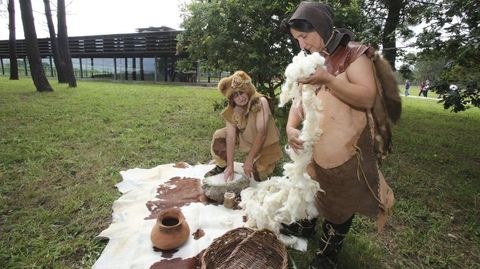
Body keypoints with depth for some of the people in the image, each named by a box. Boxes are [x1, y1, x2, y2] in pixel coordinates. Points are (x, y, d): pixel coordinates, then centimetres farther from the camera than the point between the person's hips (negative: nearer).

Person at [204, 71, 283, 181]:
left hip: (265, 145, -4)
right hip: (246, 140, 4)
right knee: (219, 136, -10)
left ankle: (267, 162, 19)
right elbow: (231, 137, -19)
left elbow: (261, 132, -31)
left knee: (258, 175, -14)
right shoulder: (231, 112, -15)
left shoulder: (261, 102, -27)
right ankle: (222, 166, 14)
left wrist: (249, 159, -32)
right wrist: (230, 166, -26)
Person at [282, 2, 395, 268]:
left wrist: (327, 79, -24)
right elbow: (299, 102, 8)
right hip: (313, 149, 5)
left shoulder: (353, 53, -6)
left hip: (345, 151, -5)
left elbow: (368, 98, -15)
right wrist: (291, 128, -11)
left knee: (340, 203, 9)